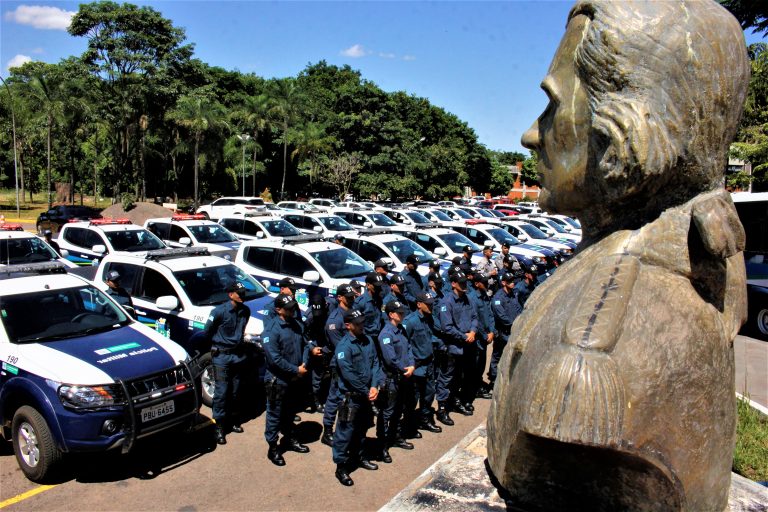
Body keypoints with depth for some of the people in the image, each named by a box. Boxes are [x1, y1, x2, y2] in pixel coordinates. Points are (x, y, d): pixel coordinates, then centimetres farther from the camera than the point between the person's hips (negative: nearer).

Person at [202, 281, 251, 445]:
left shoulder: (245, 311, 1)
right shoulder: (220, 311, -16)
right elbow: (207, 331, -5)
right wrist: (218, 342, 6)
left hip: (238, 355, 5)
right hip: (221, 356, -5)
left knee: (235, 391, 14)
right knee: (221, 392, -2)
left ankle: (233, 421, 28)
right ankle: (219, 427, 7)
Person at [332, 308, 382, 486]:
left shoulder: (368, 340, 3)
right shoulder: (344, 346, -19)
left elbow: (375, 364, 3)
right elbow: (349, 375, -22)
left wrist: (374, 386, -11)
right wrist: (366, 392, -15)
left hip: (367, 395, 7)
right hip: (351, 396, -7)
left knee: (362, 428, 21)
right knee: (345, 431, 1)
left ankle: (357, 456, 39)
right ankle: (341, 467, 14)